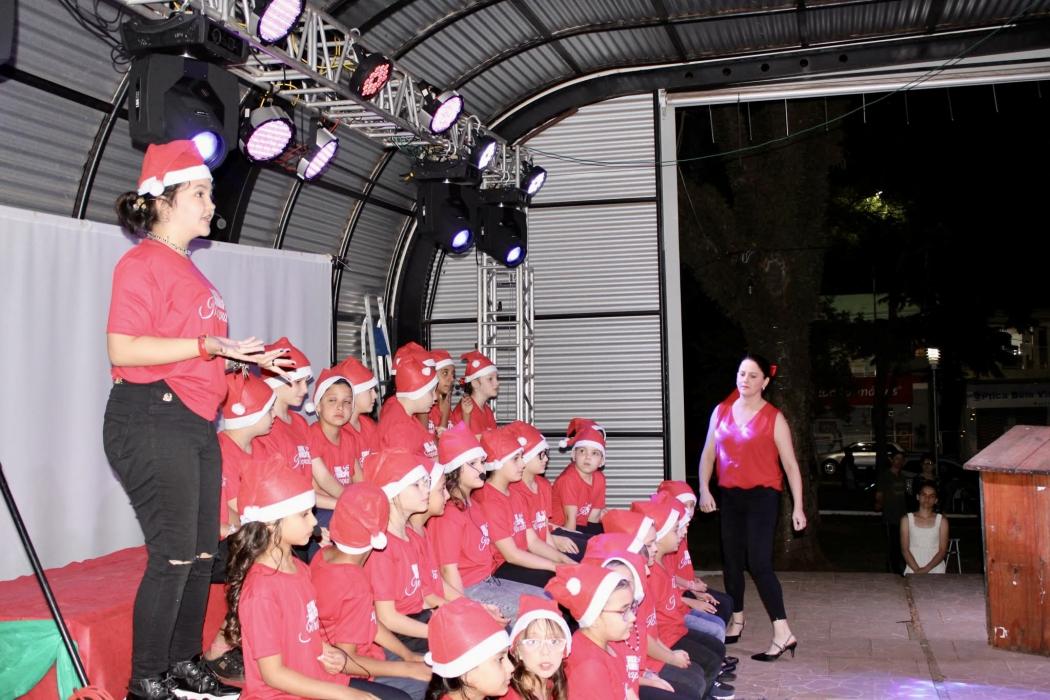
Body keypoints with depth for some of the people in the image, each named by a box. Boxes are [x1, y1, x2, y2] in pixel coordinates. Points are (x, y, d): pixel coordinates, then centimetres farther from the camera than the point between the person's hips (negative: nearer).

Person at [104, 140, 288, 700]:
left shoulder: (188, 270, 18)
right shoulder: (142, 262, -8)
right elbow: (123, 349, -18)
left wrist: (246, 358, 12)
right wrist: (211, 345, -20)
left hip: (196, 423, 9)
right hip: (150, 419, -9)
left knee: (202, 553, 12)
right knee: (174, 554, -7)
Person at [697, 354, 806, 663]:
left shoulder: (774, 418, -5)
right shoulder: (721, 411, 7)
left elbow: (790, 464, -5)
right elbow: (708, 454, 10)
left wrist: (798, 507, -9)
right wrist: (704, 490, -1)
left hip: (762, 496, -5)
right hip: (730, 496, 5)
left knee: (759, 563, -14)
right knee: (731, 560, 13)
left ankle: (782, 634, -11)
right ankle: (736, 621, 30)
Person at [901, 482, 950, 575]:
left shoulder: (942, 520, 7)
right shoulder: (907, 519, 6)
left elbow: (943, 551, 1)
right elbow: (905, 549, 1)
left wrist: (926, 569, -11)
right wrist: (917, 570, -13)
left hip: (936, 570, 0)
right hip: (912, 570, 0)